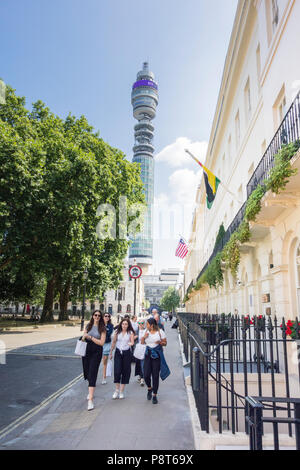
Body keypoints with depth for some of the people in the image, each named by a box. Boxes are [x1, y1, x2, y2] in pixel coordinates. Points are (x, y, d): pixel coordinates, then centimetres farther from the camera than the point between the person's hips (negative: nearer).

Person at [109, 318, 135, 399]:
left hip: (127, 353, 0)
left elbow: (132, 342, -11)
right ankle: (117, 390, 10)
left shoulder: (131, 333, -3)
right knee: (117, 371, -7)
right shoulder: (117, 332, 1)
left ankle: (121, 391, 17)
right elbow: (113, 342, 9)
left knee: (125, 372, 3)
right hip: (118, 352, 1)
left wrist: (131, 343, -35)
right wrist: (110, 353, 12)